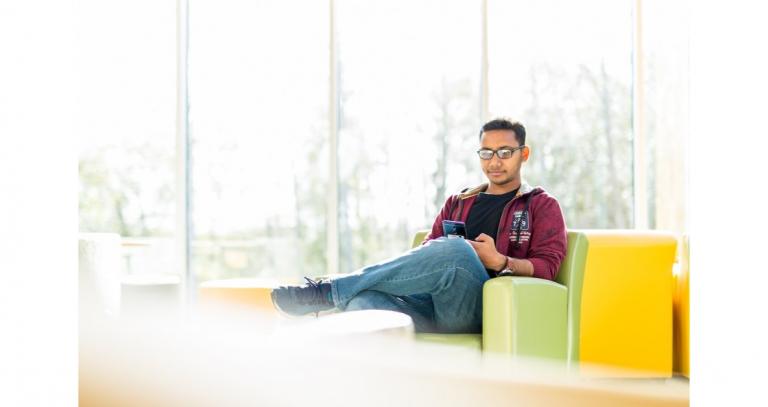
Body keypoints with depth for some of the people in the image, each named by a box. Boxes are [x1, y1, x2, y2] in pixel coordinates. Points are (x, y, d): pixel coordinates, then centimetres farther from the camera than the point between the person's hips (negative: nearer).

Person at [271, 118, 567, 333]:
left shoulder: (542, 206, 18)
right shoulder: (458, 202, 31)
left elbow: (546, 266, 4)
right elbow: (426, 254, 21)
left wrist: (501, 261, -14)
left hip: (480, 308, -4)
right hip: (430, 306, 4)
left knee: (455, 249, -36)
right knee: (363, 300, -30)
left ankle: (327, 292, -29)